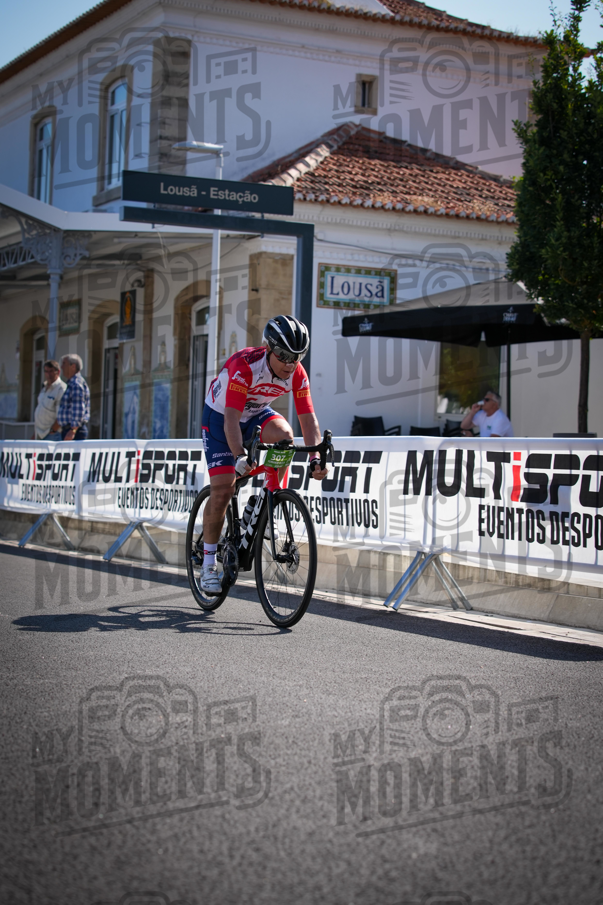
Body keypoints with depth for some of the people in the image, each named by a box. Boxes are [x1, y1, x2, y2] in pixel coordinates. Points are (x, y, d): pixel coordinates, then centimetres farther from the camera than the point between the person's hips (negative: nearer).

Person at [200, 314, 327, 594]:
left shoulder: (297, 374, -20)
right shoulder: (244, 365, -35)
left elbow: (308, 418, -19)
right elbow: (231, 418, -41)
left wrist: (315, 458, -33)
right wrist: (239, 456, -53)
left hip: (256, 414, 4)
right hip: (220, 416, -4)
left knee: (283, 435, -31)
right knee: (222, 490, -12)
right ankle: (209, 562, 1)